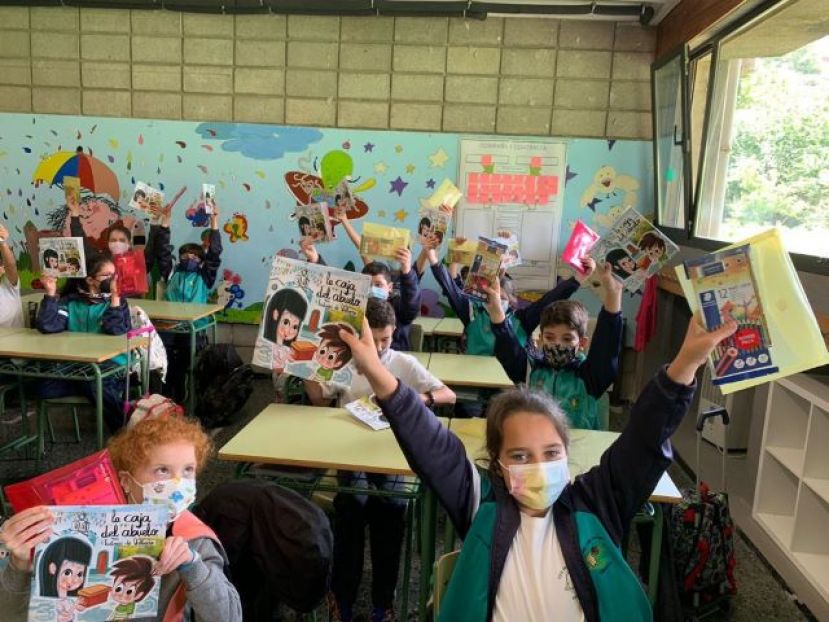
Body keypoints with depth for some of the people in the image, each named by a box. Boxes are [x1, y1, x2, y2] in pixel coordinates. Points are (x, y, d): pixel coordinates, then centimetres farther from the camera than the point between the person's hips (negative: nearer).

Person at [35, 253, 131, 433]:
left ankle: (125, 428, -17)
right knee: (44, 387, -22)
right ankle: (114, 391, -16)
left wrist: (115, 298, -20)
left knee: (94, 383, -35)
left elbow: (116, 331, -15)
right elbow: (47, 326, -7)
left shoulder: (117, 301, 2)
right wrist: (51, 294, -13)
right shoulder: (70, 301, 7)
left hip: (111, 363, -3)